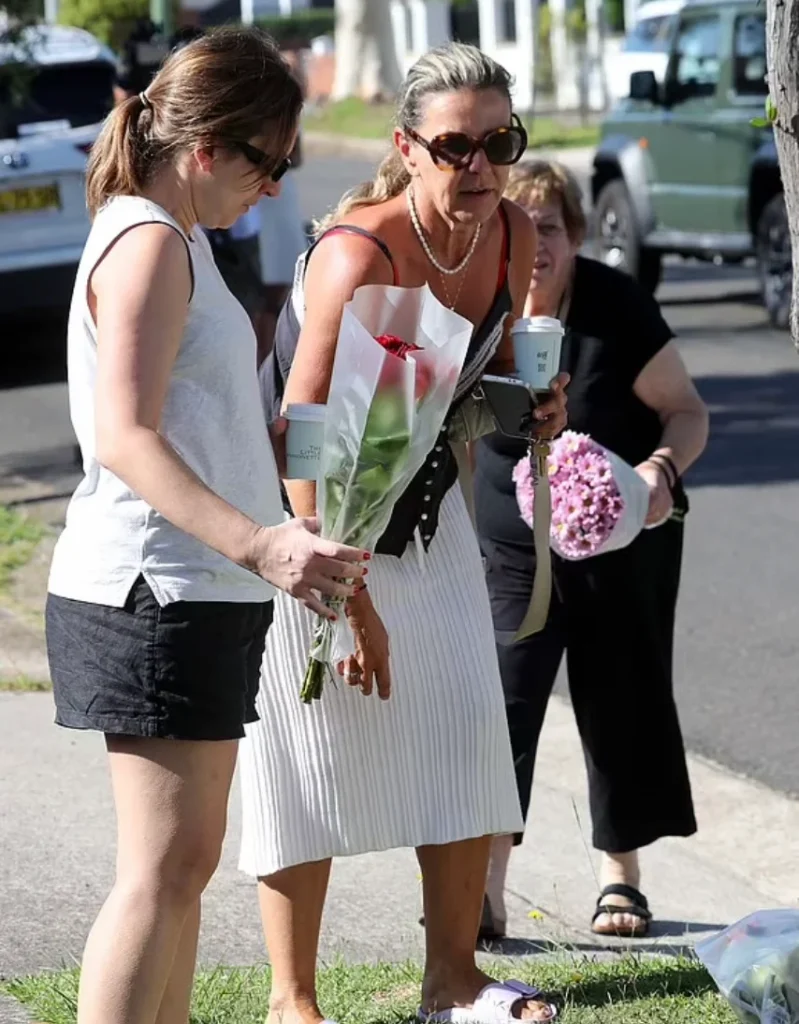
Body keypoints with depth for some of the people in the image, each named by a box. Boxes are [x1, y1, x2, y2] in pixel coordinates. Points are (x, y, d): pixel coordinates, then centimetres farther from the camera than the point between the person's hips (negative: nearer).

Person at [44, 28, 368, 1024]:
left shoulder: (174, 242, 18)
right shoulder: (147, 244, -14)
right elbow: (124, 437, -23)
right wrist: (258, 542, -32)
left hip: (196, 594, 10)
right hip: (151, 595, -10)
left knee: (185, 856, 12)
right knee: (165, 862, -10)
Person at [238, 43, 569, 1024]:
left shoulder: (511, 236, -9)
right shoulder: (360, 256, -31)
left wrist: (535, 399, -11)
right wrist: (352, 602, -28)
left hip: (423, 501, 7)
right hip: (311, 510, -7)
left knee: (465, 729, 5)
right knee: (315, 746, -4)